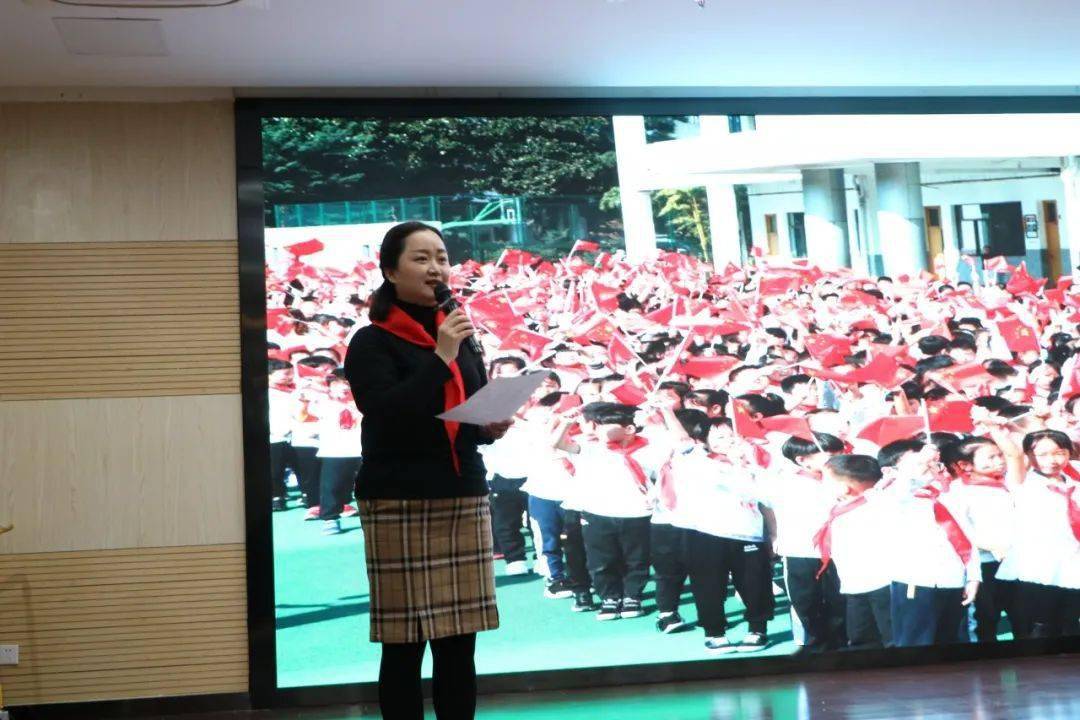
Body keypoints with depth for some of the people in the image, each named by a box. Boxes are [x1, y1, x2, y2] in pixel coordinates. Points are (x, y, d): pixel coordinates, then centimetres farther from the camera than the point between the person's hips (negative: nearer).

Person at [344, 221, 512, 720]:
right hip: (398, 505, -5)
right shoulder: (372, 342, -1)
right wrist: (440, 358, -17)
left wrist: (493, 427, 1)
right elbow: (385, 414, -17)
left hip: (465, 499, 5)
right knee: (404, 644, -3)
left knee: (460, 643, 5)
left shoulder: (460, 335, 17)